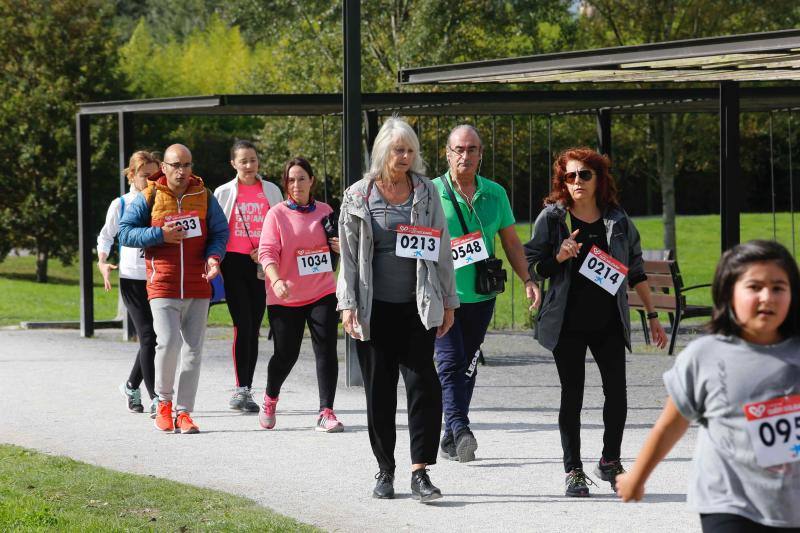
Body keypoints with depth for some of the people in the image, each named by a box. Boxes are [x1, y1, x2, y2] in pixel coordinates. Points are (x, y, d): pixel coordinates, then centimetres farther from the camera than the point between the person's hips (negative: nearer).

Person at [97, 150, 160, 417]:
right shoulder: (120, 205, 2)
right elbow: (106, 237, 12)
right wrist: (103, 262, -4)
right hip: (132, 279, -2)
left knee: (151, 338, 6)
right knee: (148, 337, -11)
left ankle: (132, 385, 30)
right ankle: (154, 398, -9)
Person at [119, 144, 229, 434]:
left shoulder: (204, 197, 7)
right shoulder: (149, 197, 1)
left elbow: (220, 232, 10)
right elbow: (125, 233, 0)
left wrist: (214, 256, -10)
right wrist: (160, 235, -13)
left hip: (198, 287, 3)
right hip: (163, 287, -3)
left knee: (193, 350, 2)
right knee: (168, 343, -16)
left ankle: (183, 411, 8)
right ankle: (164, 400, 7)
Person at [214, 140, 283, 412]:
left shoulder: (271, 191, 10)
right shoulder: (224, 192, 7)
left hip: (261, 266, 2)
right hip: (234, 264, -2)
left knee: (253, 328, 4)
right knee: (242, 326, -13)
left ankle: (246, 390, 12)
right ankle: (241, 389, -12)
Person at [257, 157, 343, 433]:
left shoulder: (325, 211, 8)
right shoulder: (277, 214, -4)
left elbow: (335, 245, 23)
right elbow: (267, 252, -14)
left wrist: (341, 247, -1)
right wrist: (276, 280, -31)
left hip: (322, 293, 2)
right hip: (285, 297, -2)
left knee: (326, 350, -8)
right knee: (286, 354, 5)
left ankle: (326, 412, -5)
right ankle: (270, 398, 34)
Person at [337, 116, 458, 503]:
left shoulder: (426, 193, 7)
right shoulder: (358, 197, 4)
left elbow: (441, 250, 9)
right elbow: (348, 254, 4)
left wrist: (448, 301, 7)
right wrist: (348, 305, -3)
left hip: (417, 307, 0)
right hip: (374, 309, 0)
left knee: (423, 384, -11)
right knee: (379, 391, 5)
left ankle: (420, 472, -11)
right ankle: (385, 471, 16)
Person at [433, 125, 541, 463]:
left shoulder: (495, 194, 9)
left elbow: (510, 241, 15)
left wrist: (527, 280, 5)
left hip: (480, 296, 4)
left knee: (467, 367, 8)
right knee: (451, 361, -15)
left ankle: (449, 441, 15)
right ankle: (460, 429, -23)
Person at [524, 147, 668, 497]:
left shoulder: (617, 220, 7)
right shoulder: (552, 218, 0)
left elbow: (636, 271, 14)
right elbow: (532, 267, 3)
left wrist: (652, 316, 13)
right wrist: (559, 257, -16)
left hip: (609, 322, 2)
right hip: (568, 323, -2)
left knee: (617, 392, -4)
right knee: (572, 396, 1)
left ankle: (610, 461, 15)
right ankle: (573, 471, 10)